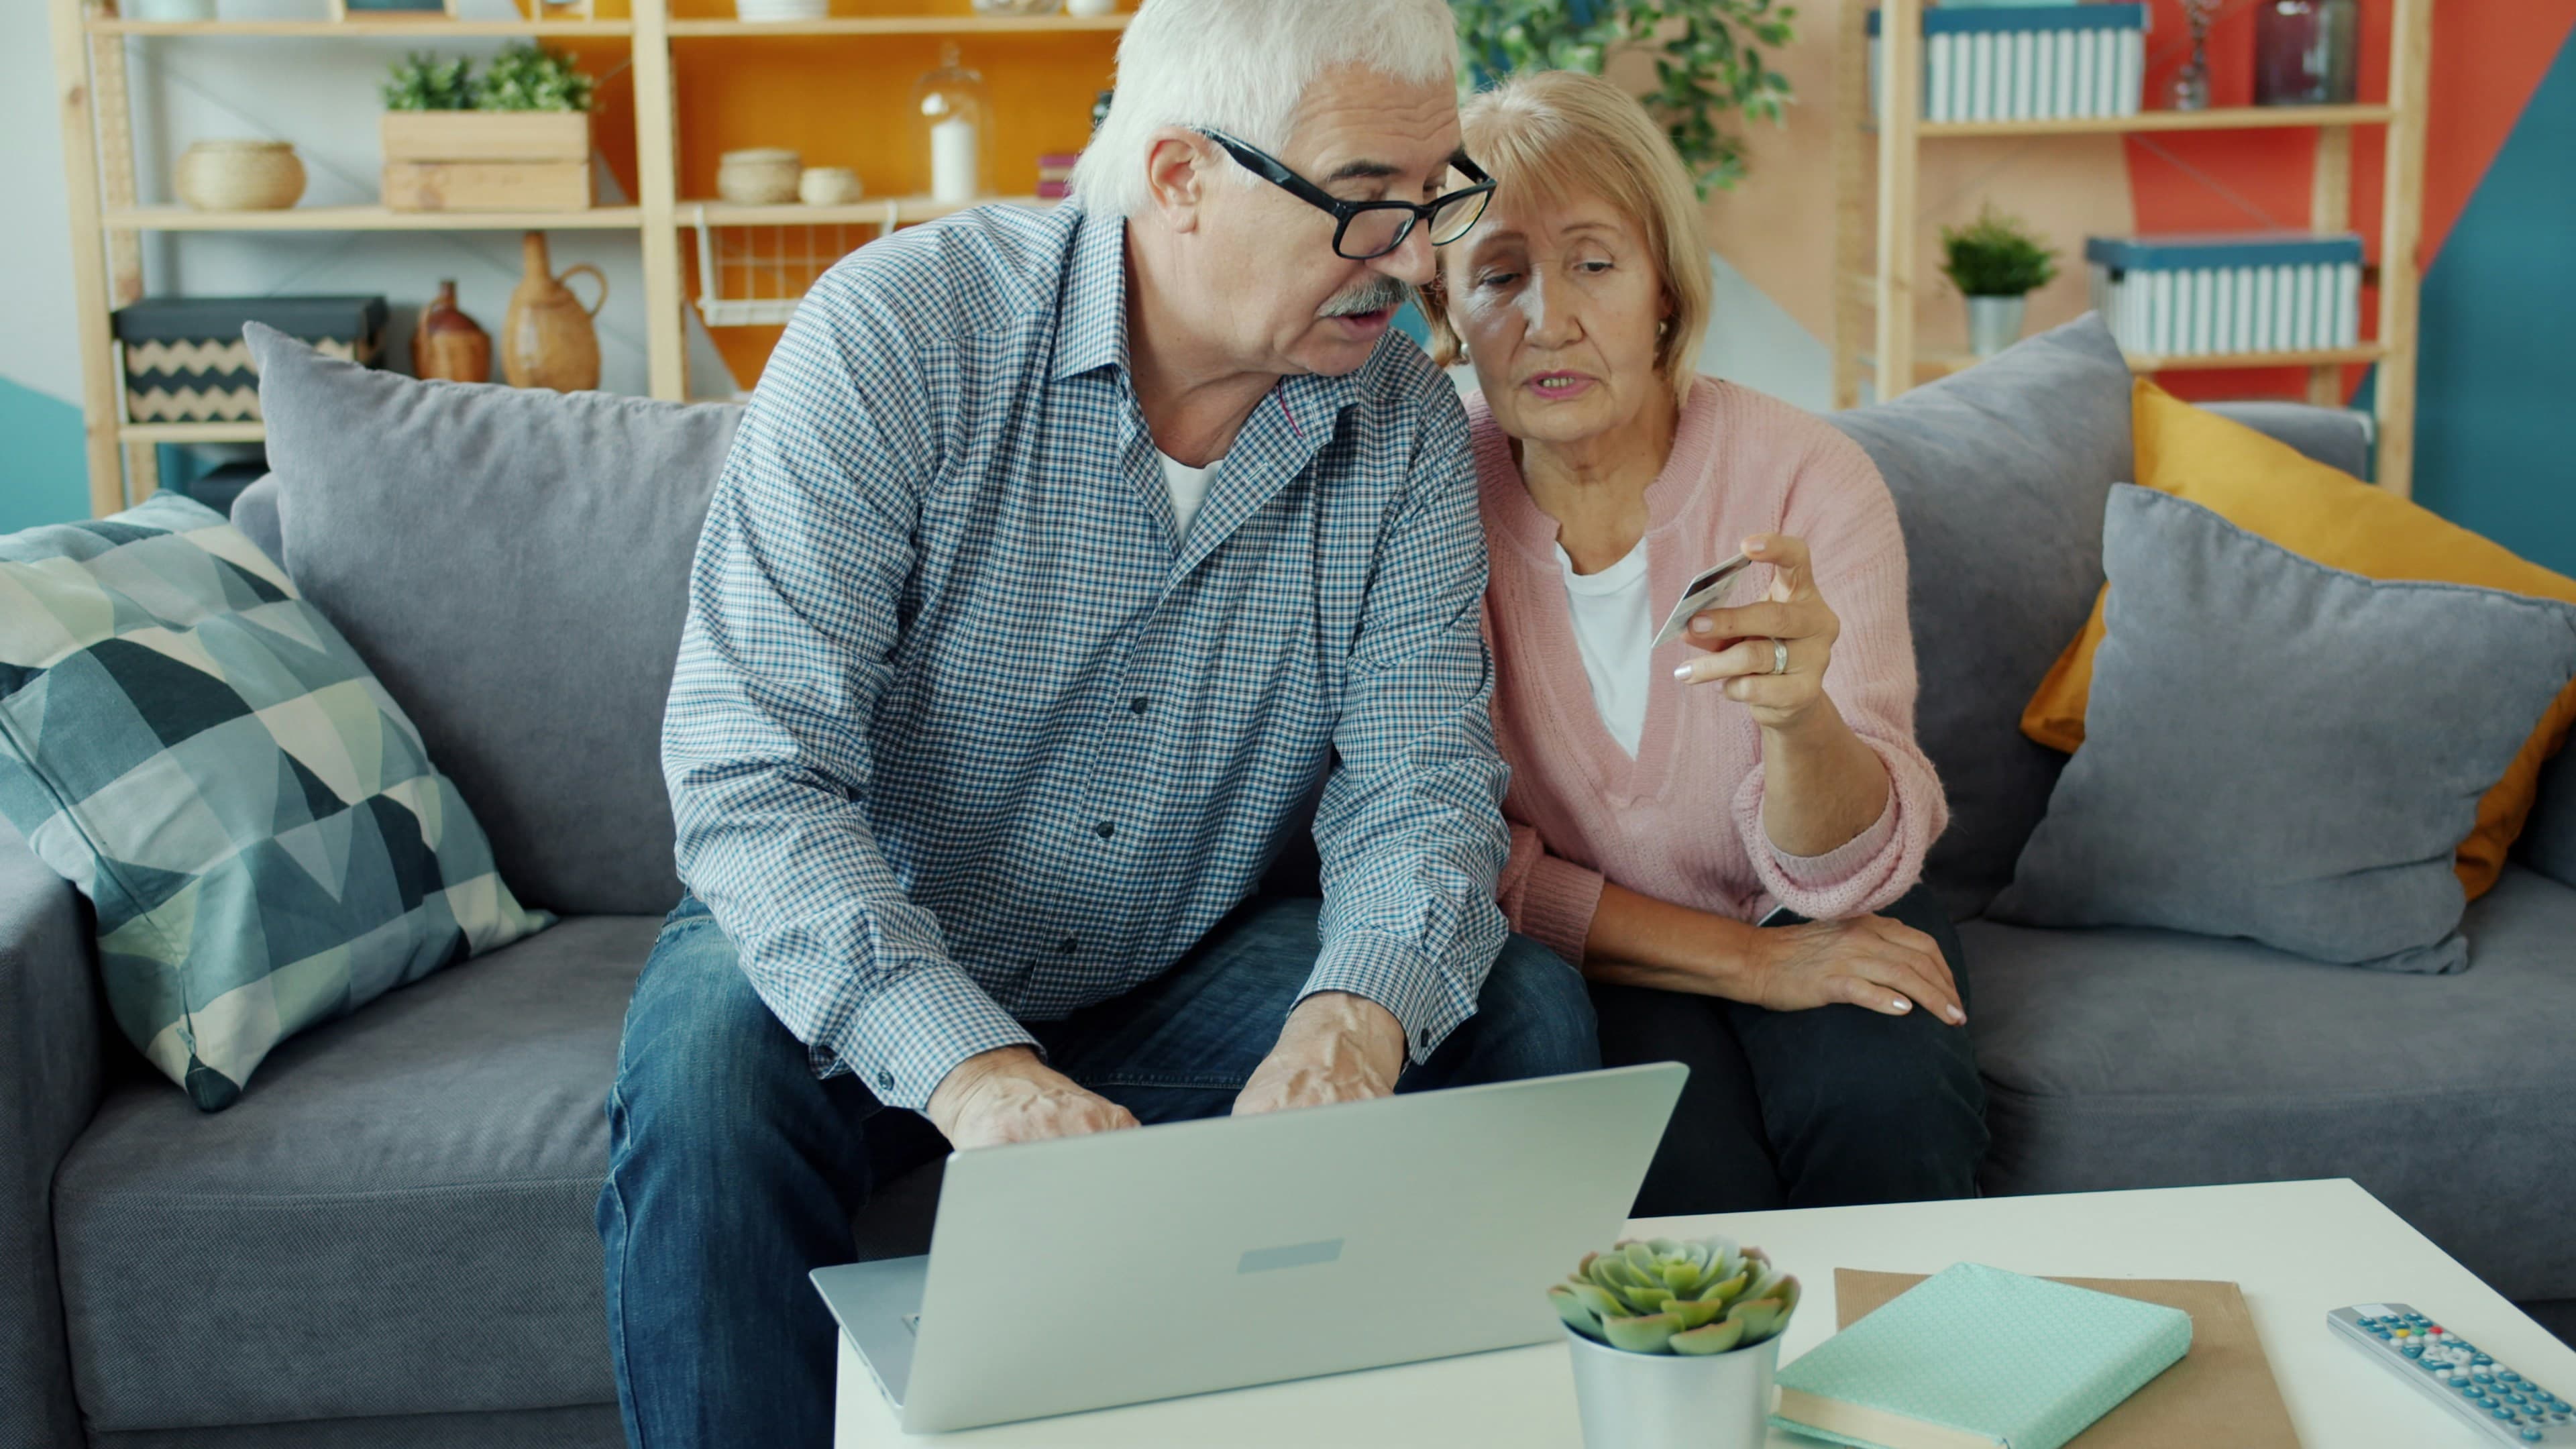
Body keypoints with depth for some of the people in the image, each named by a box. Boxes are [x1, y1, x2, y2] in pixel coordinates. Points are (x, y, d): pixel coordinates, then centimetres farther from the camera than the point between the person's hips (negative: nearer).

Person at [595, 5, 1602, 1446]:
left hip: (1188, 975, 4)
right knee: (710, 1068, -33)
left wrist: (1360, 1009, -35)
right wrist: (962, 1059, -43)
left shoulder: (1408, 427, -7)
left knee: (1525, 1014, -16)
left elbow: (1419, 782, -11)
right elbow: (754, 772, -27)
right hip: (875, 960, -3)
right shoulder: (896, 334, -21)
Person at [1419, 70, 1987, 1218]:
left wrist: (1799, 719, -41)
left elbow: (1845, 874, -19)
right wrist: (1743, 961, -17)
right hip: (1587, 951, -1)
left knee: (1885, 1106, -28)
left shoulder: (1811, 481, -14)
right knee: (1682, 1163, -29)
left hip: (1812, 919, 1)